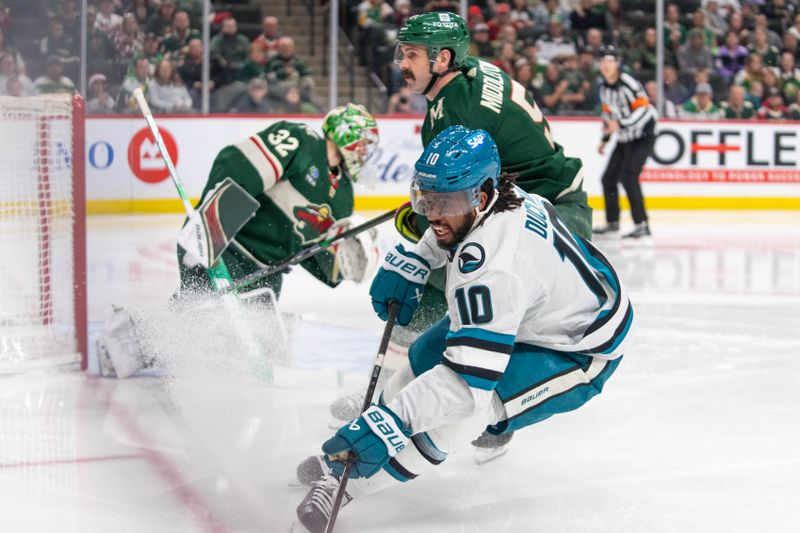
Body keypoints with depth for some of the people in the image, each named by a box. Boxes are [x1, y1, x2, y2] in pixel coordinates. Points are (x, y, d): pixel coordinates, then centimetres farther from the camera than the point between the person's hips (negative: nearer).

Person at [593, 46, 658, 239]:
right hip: (624, 140, 9)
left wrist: (620, 125, -31)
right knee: (609, 178, 11)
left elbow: (643, 110, -27)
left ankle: (641, 224, -21)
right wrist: (605, 139, 19)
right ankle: (612, 222, 28)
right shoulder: (605, 88, 8)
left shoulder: (628, 84, -20)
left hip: (642, 137, -9)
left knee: (628, 177, -22)